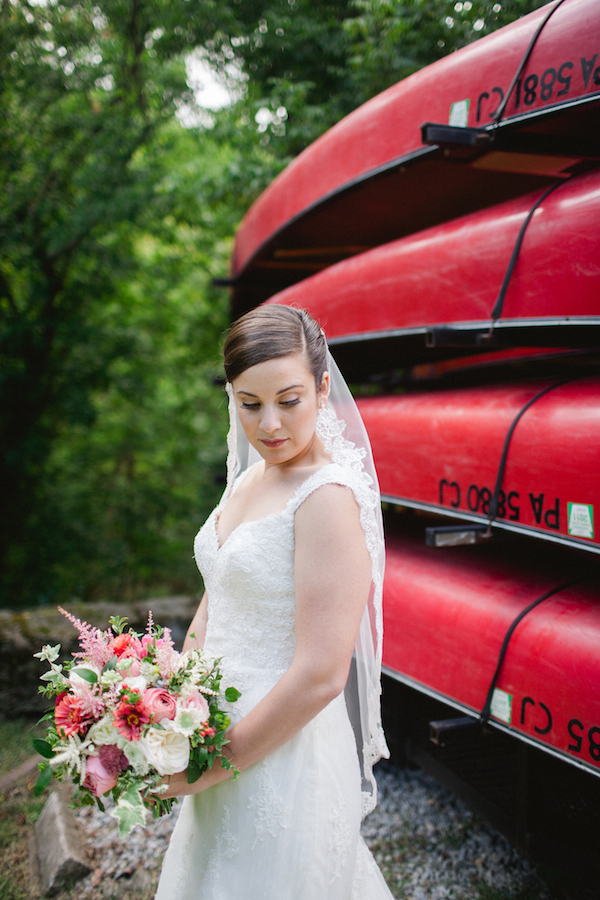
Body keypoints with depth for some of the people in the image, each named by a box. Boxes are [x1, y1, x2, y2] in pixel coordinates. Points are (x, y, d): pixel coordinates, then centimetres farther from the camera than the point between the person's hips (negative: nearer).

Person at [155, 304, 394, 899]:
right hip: (226, 735, 8)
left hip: (288, 755, -8)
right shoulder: (249, 479, 5)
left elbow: (320, 676, -26)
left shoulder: (328, 497, -22)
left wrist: (213, 767, -17)